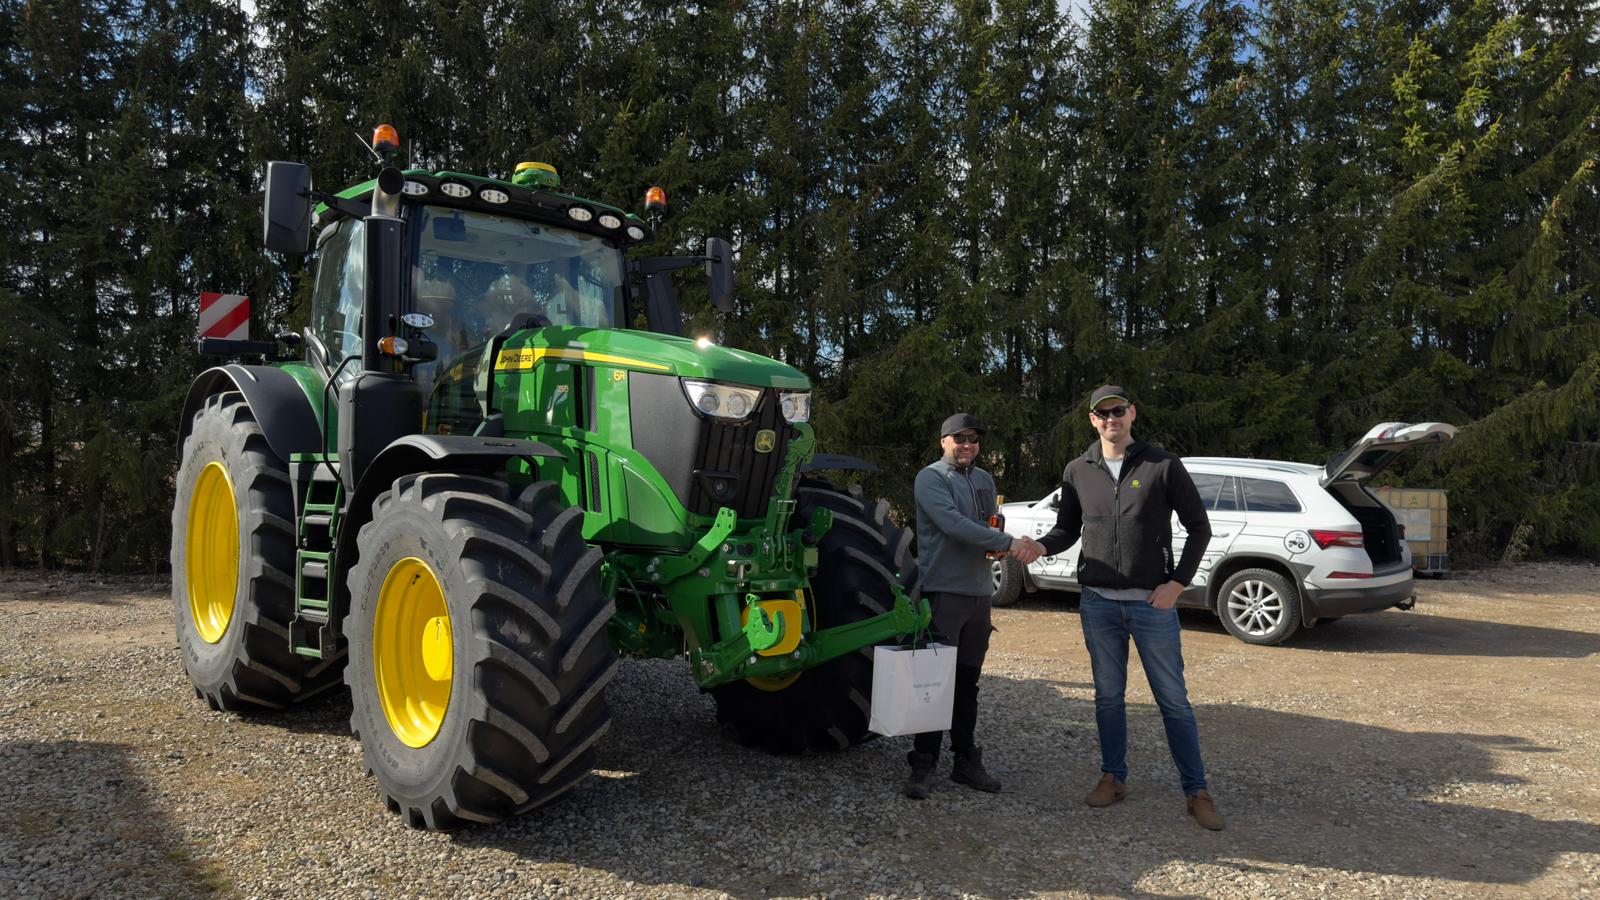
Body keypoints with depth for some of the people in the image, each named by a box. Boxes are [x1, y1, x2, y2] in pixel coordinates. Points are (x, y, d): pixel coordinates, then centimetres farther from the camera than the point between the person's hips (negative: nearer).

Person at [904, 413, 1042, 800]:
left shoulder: (984, 480, 16)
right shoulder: (931, 477, -7)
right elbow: (953, 524, -21)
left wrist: (995, 546, -2)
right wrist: (1009, 543, -25)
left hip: (978, 593, 7)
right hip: (942, 592, -6)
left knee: (967, 681, 13)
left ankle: (967, 760, 21)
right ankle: (923, 764, 4)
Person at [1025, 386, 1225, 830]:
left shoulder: (1163, 465, -4)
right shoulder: (1077, 471, 5)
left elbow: (1199, 527, 0)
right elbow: (1067, 530, 11)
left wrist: (1178, 582, -8)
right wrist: (1041, 546, -11)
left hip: (1153, 604, -3)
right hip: (1098, 604, 3)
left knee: (1173, 700, 5)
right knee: (1108, 696, 12)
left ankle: (1196, 791, 16)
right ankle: (1113, 778, 26)